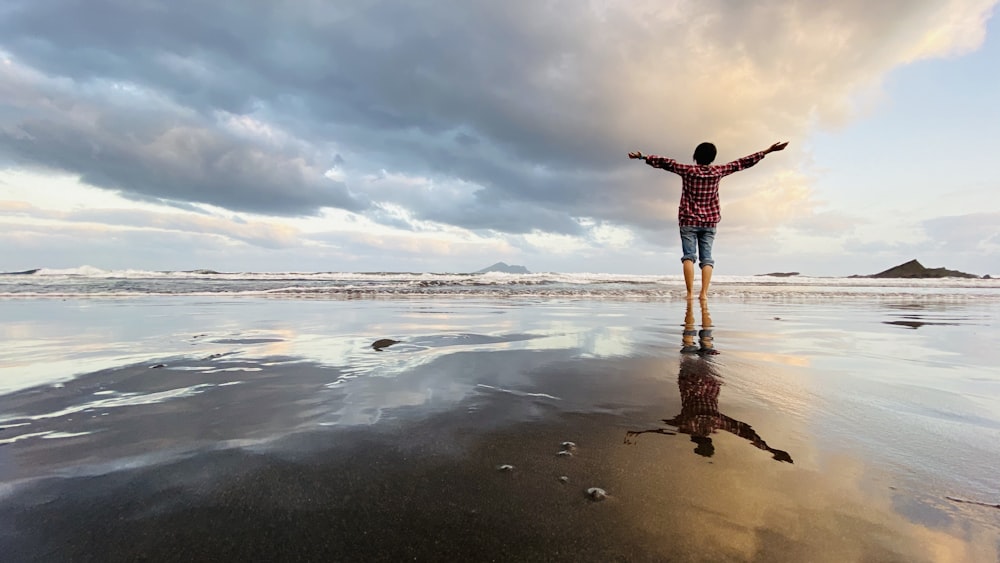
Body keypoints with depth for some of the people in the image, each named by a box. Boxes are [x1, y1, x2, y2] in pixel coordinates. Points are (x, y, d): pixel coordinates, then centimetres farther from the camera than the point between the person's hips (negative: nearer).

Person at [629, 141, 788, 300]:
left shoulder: (687, 170, -6)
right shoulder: (718, 171, 0)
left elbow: (665, 162, -2)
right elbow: (741, 163, 7)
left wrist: (642, 156, 5)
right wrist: (767, 151, 16)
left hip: (689, 221, -2)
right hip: (709, 222, 2)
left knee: (689, 256, -6)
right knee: (706, 258, 1)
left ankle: (690, 293, -17)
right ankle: (704, 293, -10)